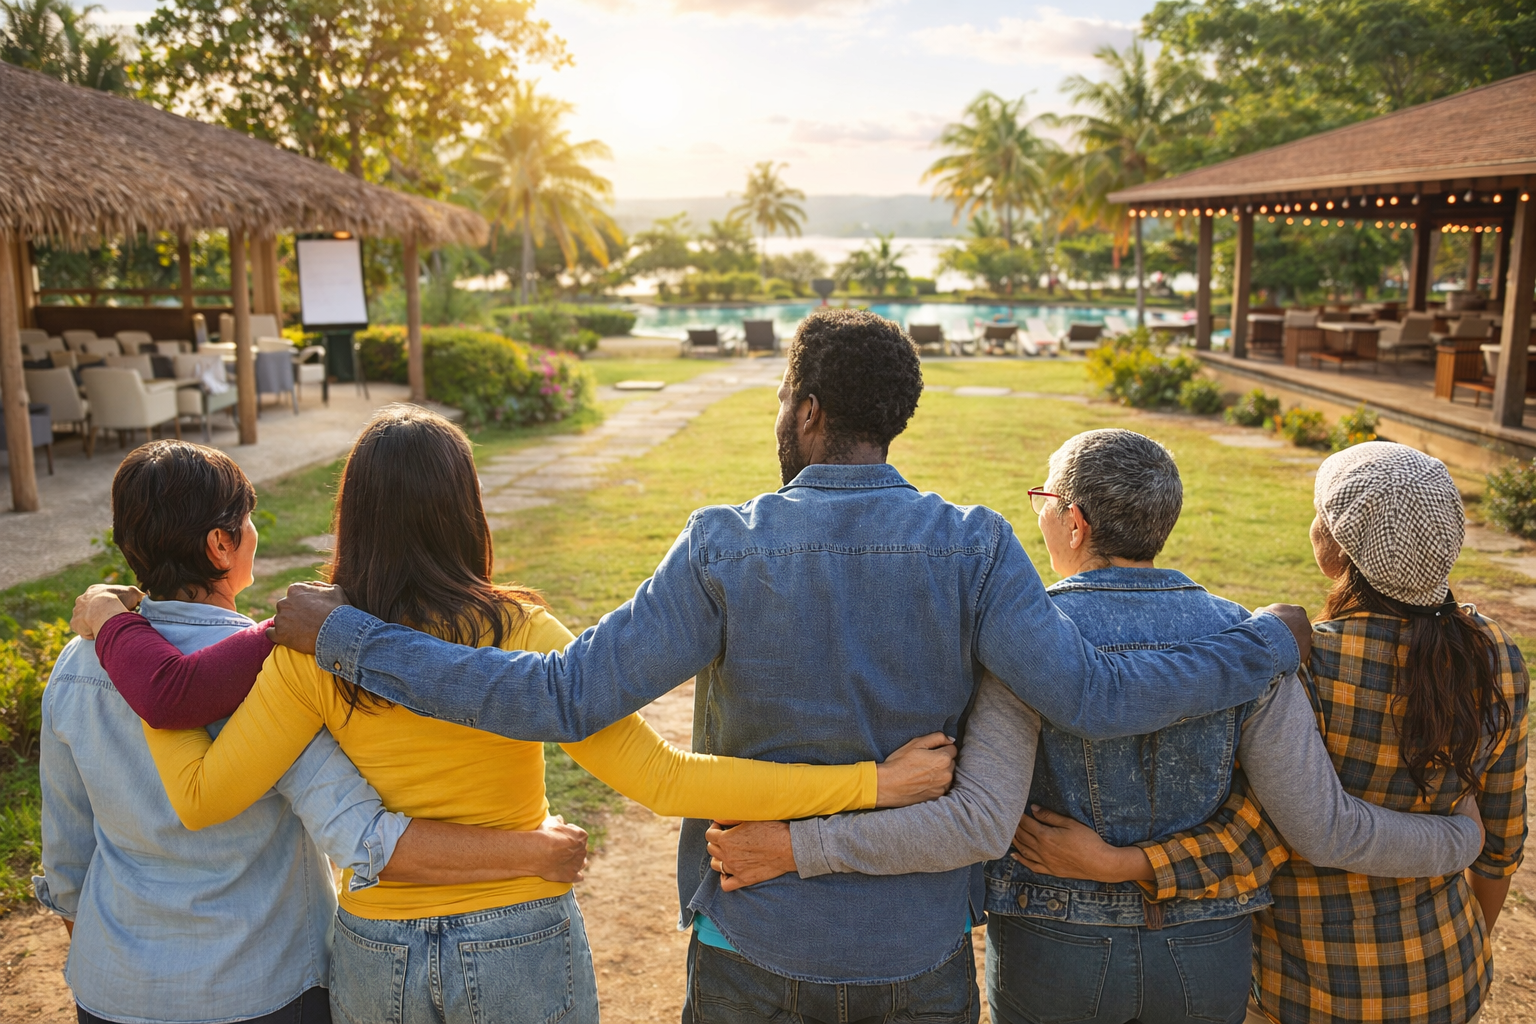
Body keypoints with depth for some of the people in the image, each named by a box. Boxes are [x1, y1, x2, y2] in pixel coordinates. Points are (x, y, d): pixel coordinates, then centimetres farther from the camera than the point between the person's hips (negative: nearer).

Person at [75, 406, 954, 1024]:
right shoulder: (521, 635, -21)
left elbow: (202, 799, -10)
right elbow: (658, 779, -26)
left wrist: (125, 644, 0)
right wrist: (873, 784, -26)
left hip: (376, 954, 2)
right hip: (520, 949, -2)